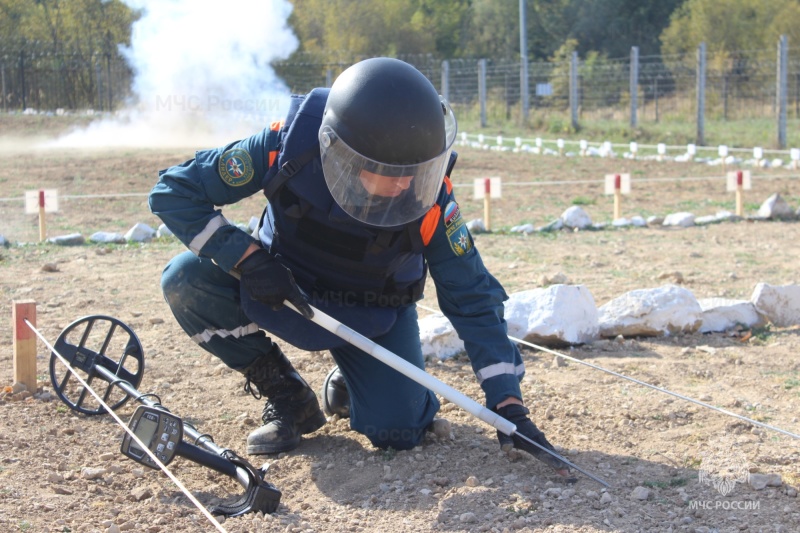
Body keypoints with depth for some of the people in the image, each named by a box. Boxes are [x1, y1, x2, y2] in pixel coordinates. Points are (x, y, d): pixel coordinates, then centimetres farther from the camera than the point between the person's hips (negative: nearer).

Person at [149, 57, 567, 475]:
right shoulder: (289, 147, -32)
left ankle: (347, 384, 18)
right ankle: (286, 397, -7)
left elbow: (473, 299, -20)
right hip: (280, 289, 1)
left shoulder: (430, 198, -29)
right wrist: (247, 257, -36)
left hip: (373, 315, 0)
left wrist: (508, 403, -24)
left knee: (398, 429, -21)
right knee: (187, 279, -27)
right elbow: (173, 191, -23)